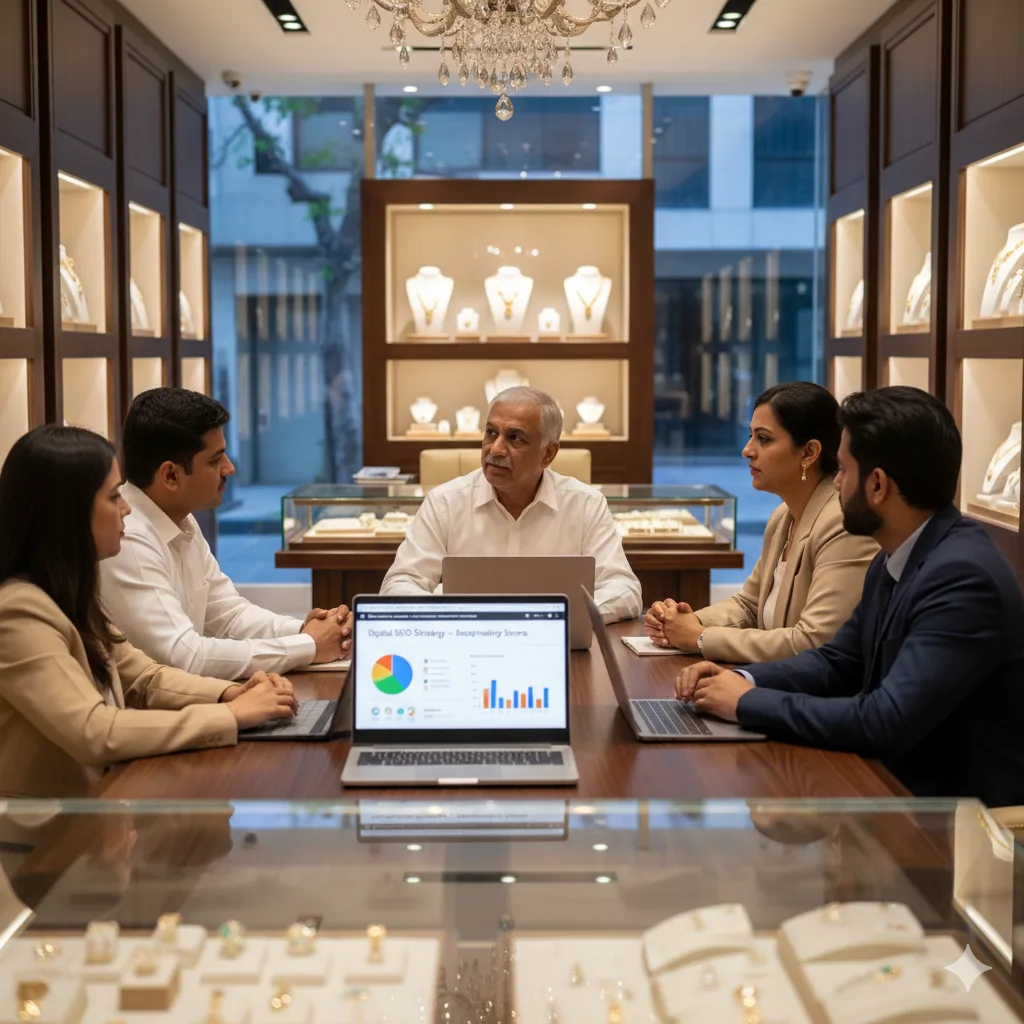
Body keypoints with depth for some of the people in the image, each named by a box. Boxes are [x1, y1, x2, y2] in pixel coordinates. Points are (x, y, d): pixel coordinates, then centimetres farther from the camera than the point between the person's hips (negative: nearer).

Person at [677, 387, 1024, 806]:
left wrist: (748, 702, -19)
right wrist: (744, 680, -3)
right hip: (896, 783, 7)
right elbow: (838, 662, 14)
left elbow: (886, 722, -29)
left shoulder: (965, 577, -24)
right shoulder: (893, 561, 5)